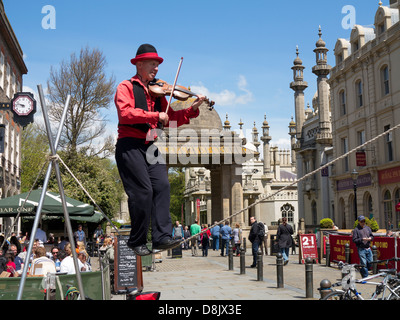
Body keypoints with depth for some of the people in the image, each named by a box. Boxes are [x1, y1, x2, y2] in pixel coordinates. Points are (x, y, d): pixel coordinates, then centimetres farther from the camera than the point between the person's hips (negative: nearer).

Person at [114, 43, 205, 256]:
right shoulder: (126, 87, 1)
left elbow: (171, 120, 13)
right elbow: (125, 113, -18)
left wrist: (192, 109, 1)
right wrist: (155, 115, -21)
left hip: (150, 146, 6)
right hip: (130, 145, -6)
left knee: (162, 186, -10)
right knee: (143, 191, -11)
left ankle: (161, 237, -10)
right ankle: (137, 242, 2)